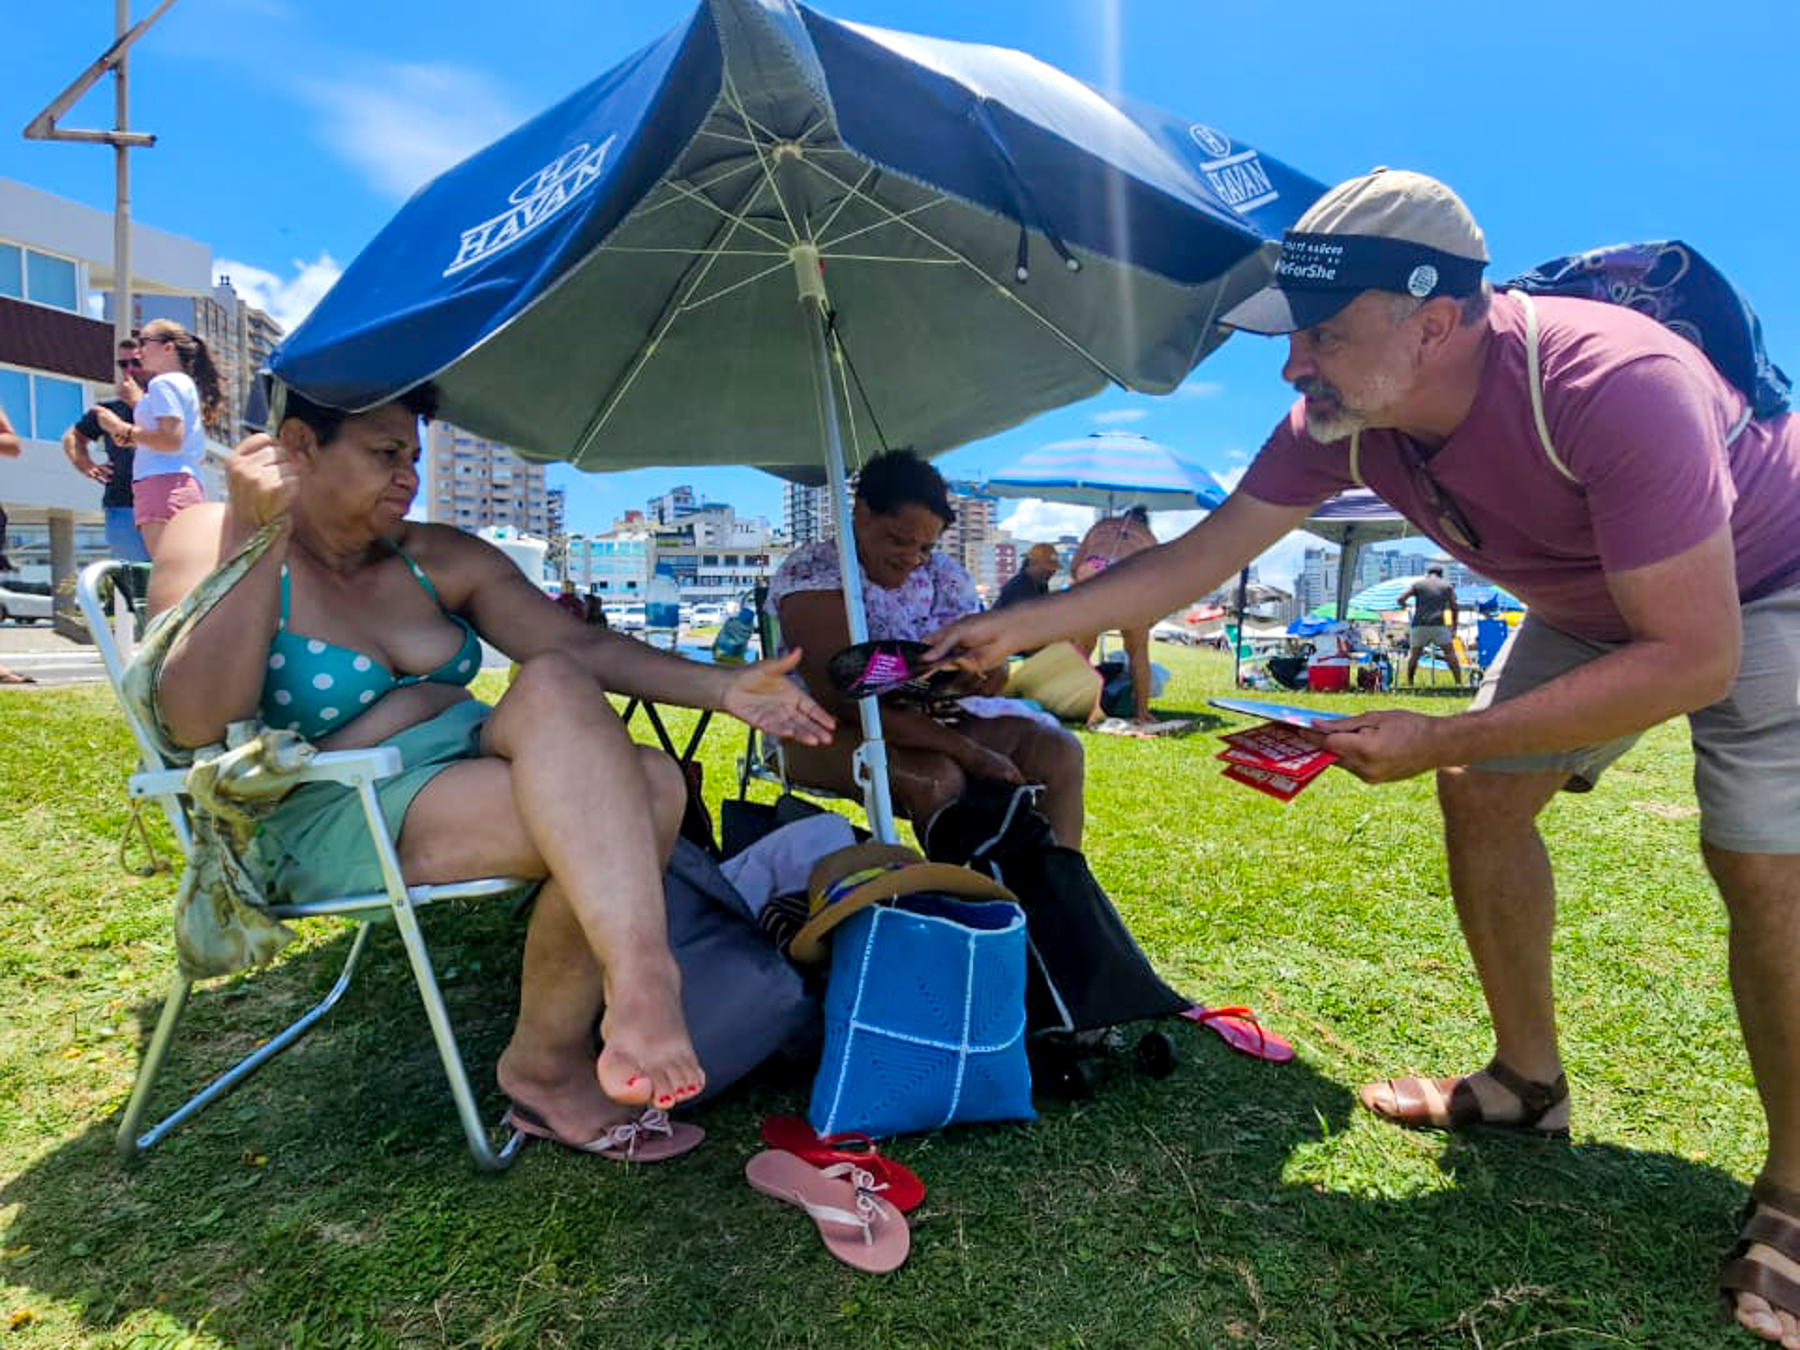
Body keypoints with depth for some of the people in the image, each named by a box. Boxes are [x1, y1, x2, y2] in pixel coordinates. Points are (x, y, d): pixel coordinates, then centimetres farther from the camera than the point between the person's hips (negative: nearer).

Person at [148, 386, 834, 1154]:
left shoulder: (439, 559, 12)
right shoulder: (214, 538, -2)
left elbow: (581, 644, 4)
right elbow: (197, 724, -17)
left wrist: (724, 689, -8)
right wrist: (259, 538, -23)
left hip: (471, 765, 6)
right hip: (333, 822, -6)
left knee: (650, 783, -24)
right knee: (552, 687, -28)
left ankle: (550, 1059, -19)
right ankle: (644, 975, -33)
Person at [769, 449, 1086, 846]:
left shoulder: (943, 574, 7)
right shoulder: (811, 573, -14)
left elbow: (991, 672, 2)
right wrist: (971, 755, -29)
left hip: (929, 723, 7)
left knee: (1059, 751, -9)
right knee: (938, 777, -35)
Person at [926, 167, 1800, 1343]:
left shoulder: (1613, 386, -40)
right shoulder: (1340, 421, -21)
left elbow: (1694, 659, -36)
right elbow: (1202, 556, -15)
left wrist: (1440, 741, -34)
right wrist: (1014, 627, -20)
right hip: (1593, 601, 6)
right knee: (1484, 799, 0)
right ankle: (1529, 1082, 18)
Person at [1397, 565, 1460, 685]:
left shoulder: (1417, 584, 13)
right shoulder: (1447, 586, 14)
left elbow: (1401, 598, 0)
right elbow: (1454, 607, 8)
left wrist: (1404, 606, 23)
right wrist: (1454, 628, 13)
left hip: (1419, 624, 1)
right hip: (1438, 624, -1)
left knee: (1413, 654, 13)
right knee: (1450, 653, 8)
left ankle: (1409, 683, 13)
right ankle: (1459, 683, 4)